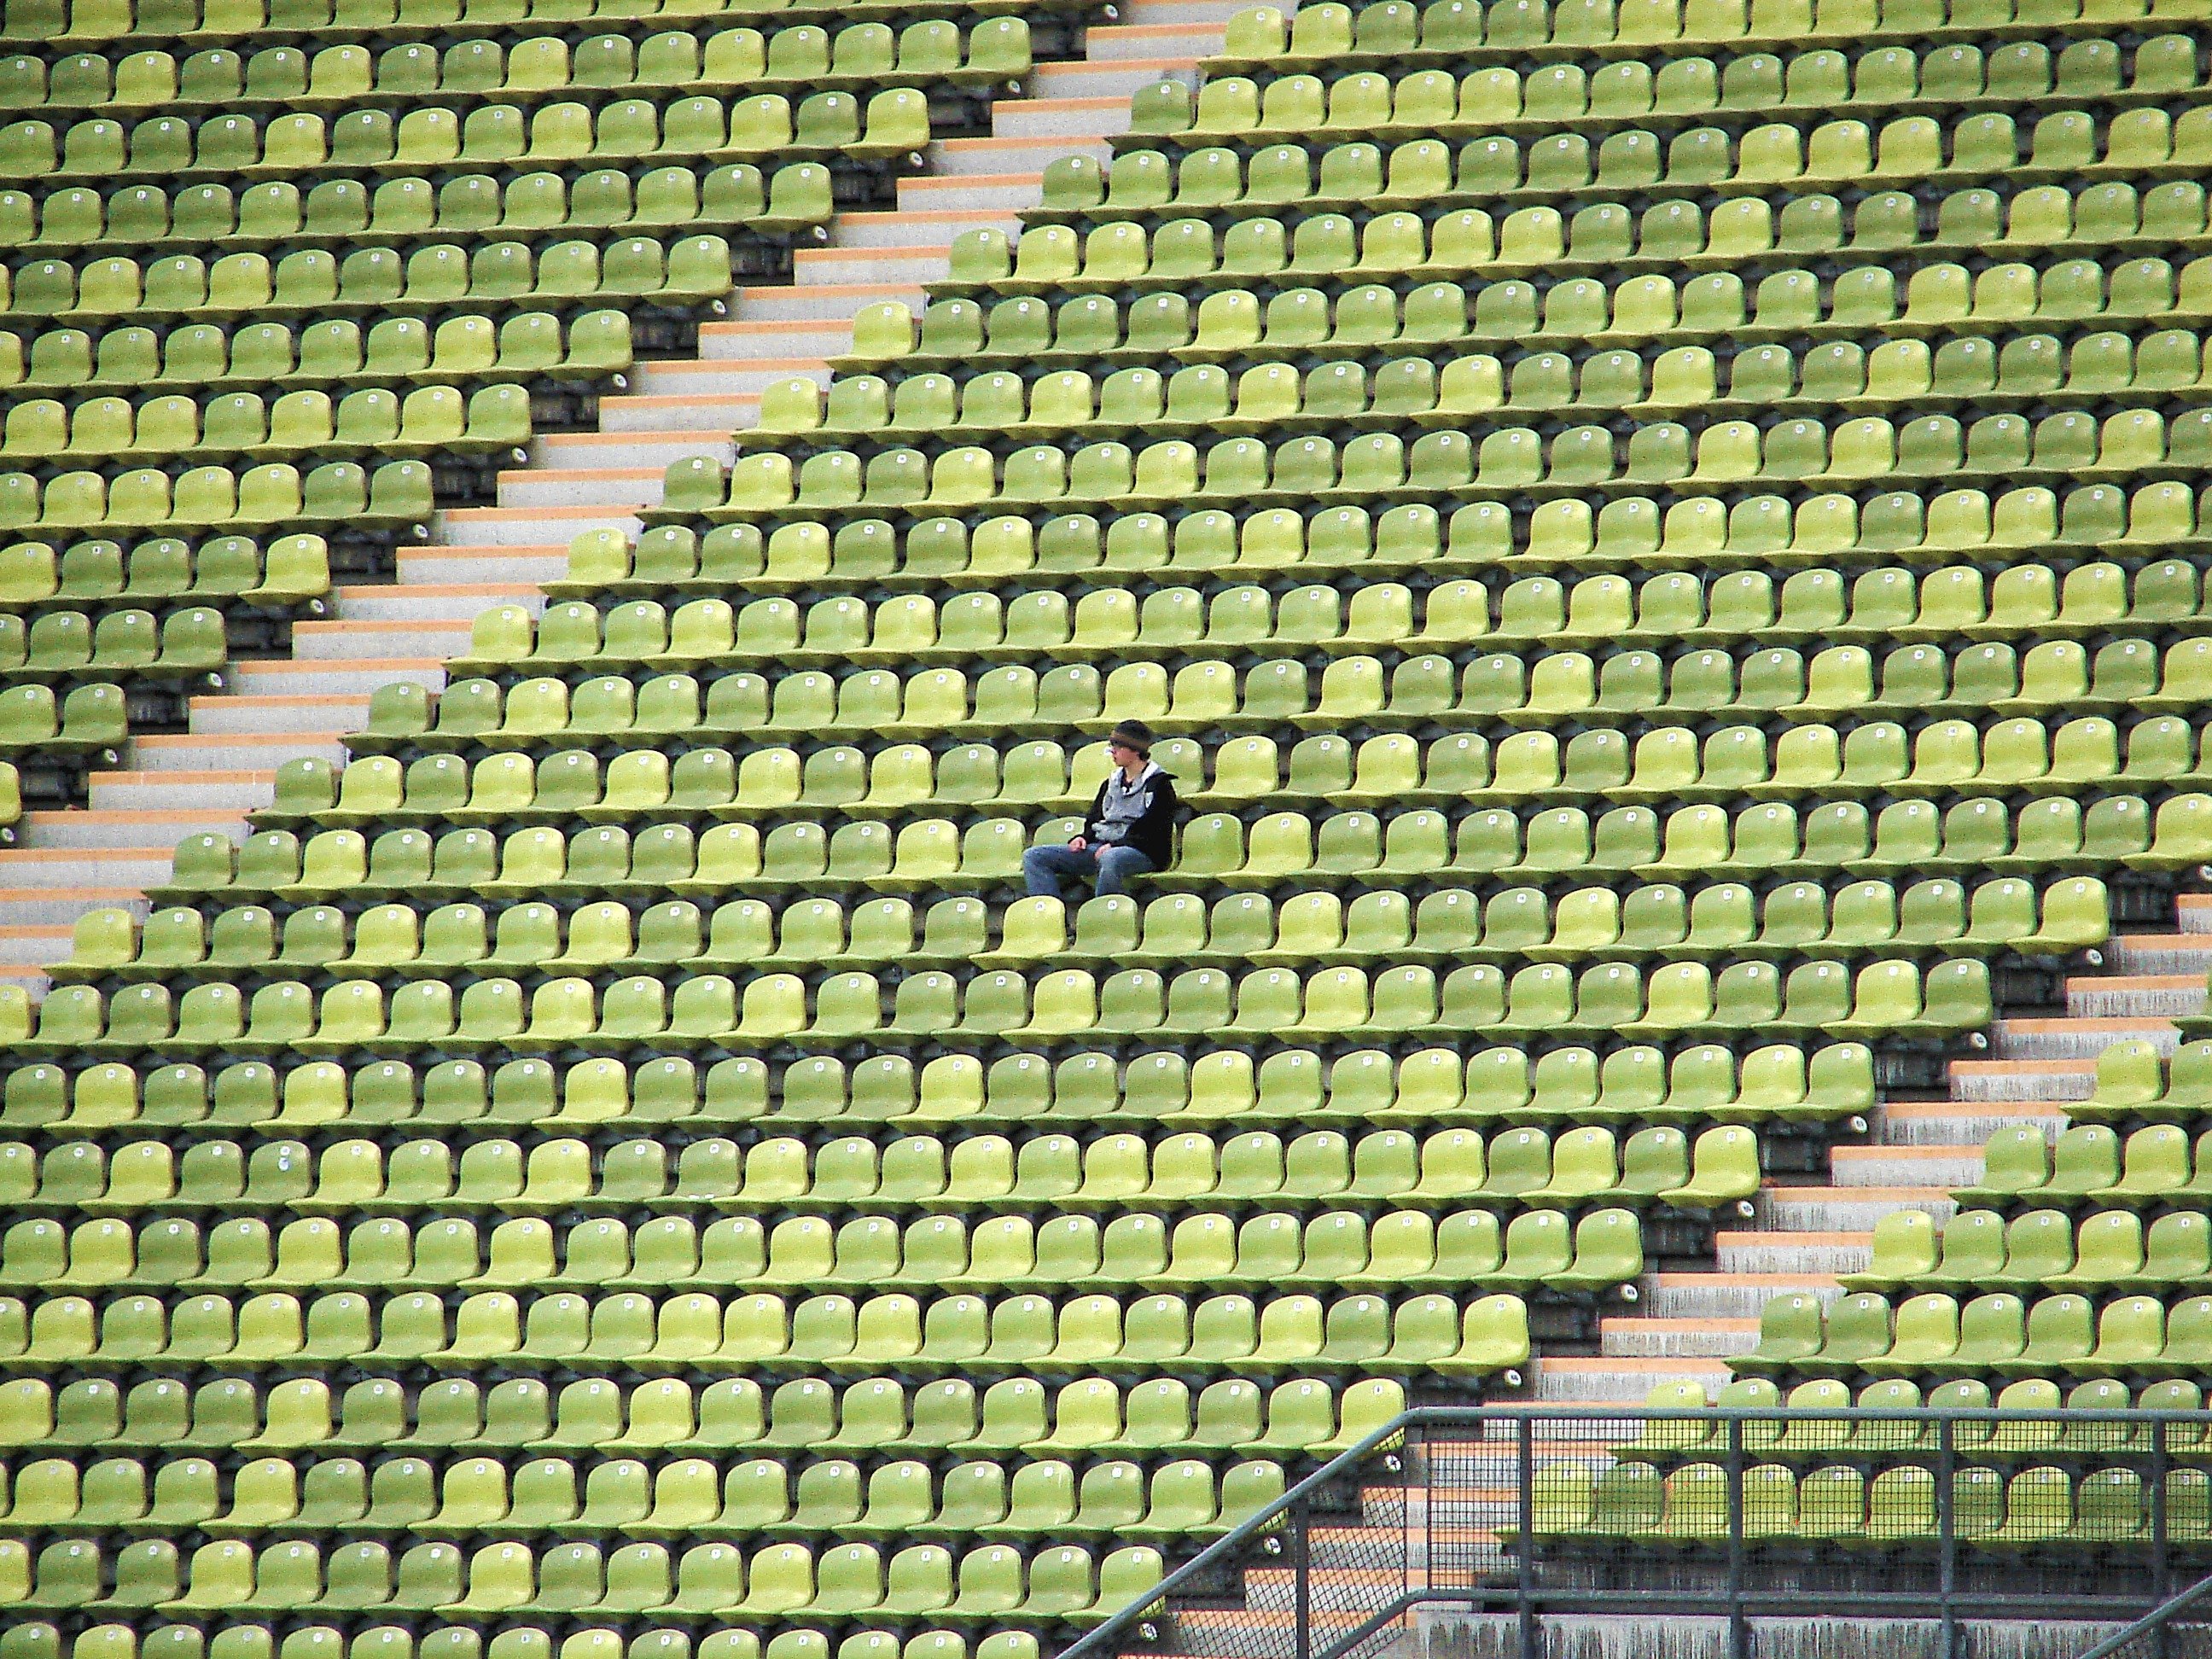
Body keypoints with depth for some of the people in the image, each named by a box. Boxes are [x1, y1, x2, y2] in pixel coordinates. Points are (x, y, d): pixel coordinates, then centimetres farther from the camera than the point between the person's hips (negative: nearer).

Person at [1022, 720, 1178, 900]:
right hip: (1101, 848, 8)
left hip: (1141, 852, -8)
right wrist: (1083, 838, 4)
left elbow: (1154, 834, -9)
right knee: (1033, 857, -8)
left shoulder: (1159, 785, -1)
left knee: (1110, 859, -46)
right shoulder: (1112, 782, 23)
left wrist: (1115, 845, -19)